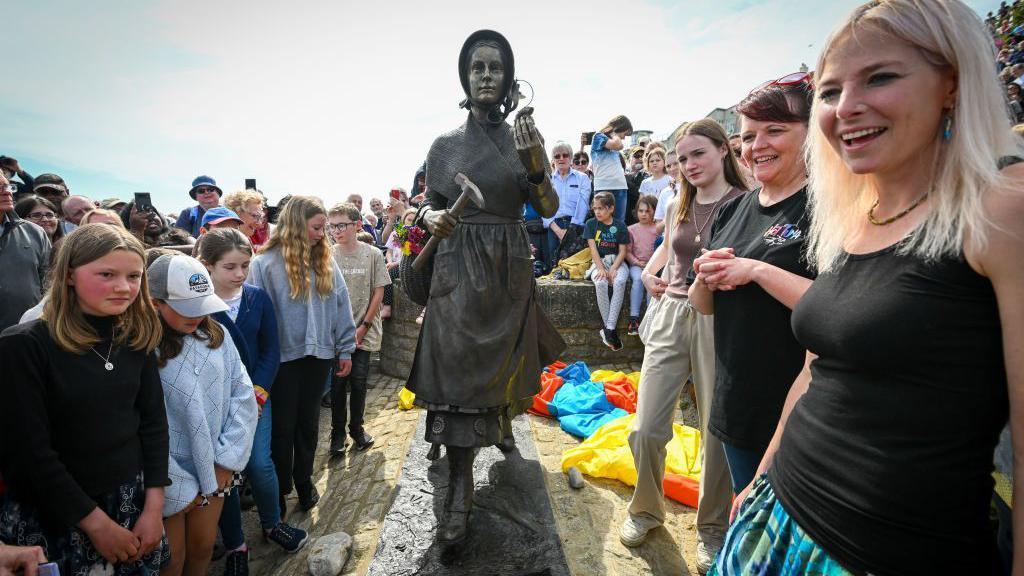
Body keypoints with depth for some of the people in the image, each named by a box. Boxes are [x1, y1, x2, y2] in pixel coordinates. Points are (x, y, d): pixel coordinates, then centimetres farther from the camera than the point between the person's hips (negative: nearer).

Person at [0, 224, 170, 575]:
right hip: (53, 517, -4)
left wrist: (153, 507, -4)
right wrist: (97, 523, -13)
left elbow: (153, 421, 1)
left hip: (133, 502, 4)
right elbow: (29, 451, -16)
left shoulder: (137, 338, -2)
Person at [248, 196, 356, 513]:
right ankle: (279, 490, 30)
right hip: (282, 357, -4)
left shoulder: (325, 261, 4)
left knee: (308, 423, 17)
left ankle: (304, 481, 36)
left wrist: (345, 348, 6)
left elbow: (340, 304, 6)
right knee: (282, 426, 11)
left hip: (318, 355, 4)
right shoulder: (264, 263, -9)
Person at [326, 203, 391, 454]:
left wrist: (364, 326, -5)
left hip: (363, 334, 0)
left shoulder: (373, 254, -4)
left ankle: (356, 429, 27)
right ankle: (338, 433, 22)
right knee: (337, 384, 6)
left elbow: (378, 292, -1)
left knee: (358, 384, 7)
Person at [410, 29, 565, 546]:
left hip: (509, 270, 1)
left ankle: (502, 423, 48)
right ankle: (459, 489, 1)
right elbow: (429, 203, 8)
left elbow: (548, 209, -3)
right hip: (458, 270, -1)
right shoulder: (445, 144, 4)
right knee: (455, 370, -6)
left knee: (503, 359, 16)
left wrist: (535, 166, -21)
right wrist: (430, 218, -15)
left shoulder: (525, 138, 4)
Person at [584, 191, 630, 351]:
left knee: (620, 282, -34)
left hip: (616, 261, 0)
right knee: (600, 283, -33)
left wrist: (613, 268, -16)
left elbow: (623, 250, -1)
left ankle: (609, 328, -32)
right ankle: (610, 329, -25)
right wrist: (601, 269, -16)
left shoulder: (620, 225, 3)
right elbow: (593, 248, -3)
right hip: (598, 262, 0)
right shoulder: (591, 224, 5)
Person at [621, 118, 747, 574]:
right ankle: (646, 509, 29)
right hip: (670, 317, 4)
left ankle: (712, 528, 31)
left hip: (719, 322, -4)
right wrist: (648, 272, 11)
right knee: (646, 429, 2)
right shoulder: (677, 206, 11)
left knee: (717, 433, 6)